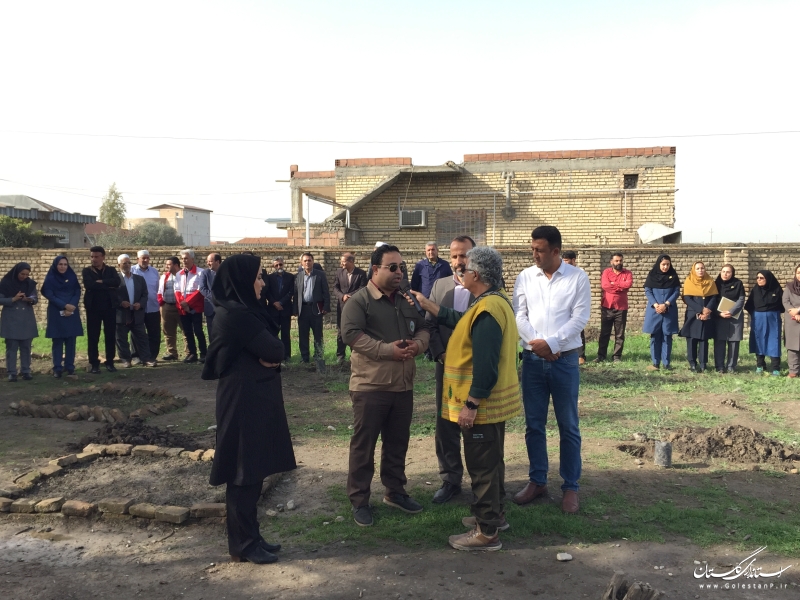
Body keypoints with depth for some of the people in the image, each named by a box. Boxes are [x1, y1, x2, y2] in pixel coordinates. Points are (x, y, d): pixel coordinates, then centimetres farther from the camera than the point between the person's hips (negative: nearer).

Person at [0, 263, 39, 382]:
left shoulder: (30, 283, 3)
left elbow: (36, 298, 7)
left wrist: (31, 300, -16)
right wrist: (13, 299, -20)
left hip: (27, 319, 3)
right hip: (11, 319, -3)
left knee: (26, 346, 4)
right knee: (12, 346, -2)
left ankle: (26, 371, 10)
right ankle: (12, 372, 4)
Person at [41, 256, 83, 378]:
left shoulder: (72, 277, 8)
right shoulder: (50, 278, 0)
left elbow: (77, 293, 4)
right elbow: (49, 295, -6)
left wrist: (71, 306, -13)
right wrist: (64, 306, -15)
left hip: (71, 313, 2)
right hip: (56, 313, -2)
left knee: (71, 341, 1)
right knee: (57, 341, -2)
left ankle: (70, 367, 8)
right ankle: (57, 369, 1)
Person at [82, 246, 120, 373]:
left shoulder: (111, 270, 8)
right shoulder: (86, 271, 4)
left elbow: (117, 282, -13)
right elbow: (89, 285, -16)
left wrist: (101, 282, -17)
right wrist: (108, 286, -14)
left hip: (109, 307, 1)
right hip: (93, 307, -1)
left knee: (110, 335, 4)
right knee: (93, 336, 1)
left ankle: (110, 362, 14)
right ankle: (94, 364, 9)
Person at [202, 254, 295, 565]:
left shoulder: (242, 311, 12)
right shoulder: (236, 314, -19)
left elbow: (269, 353, 11)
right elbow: (274, 350, -20)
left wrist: (265, 357, -10)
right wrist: (268, 356, 1)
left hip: (252, 399, 10)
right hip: (243, 402, -10)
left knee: (252, 471, 16)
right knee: (244, 473, 1)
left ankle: (249, 538, 27)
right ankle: (243, 545, 14)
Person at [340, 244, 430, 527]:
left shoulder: (406, 301, 13)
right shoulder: (358, 301, -8)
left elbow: (423, 329, 16)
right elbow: (351, 334, -20)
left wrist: (417, 344, -8)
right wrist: (388, 350, -22)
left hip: (403, 386, 6)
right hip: (370, 386, -6)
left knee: (398, 443, 16)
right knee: (364, 444, 3)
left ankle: (395, 491, 32)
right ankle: (359, 500, 15)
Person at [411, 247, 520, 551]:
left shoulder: (488, 310, -25)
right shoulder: (495, 300, 8)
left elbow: (485, 365, -28)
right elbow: (460, 321, 19)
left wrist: (470, 404, -24)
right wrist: (427, 304, 23)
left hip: (483, 403, -10)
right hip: (493, 400, 10)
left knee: (482, 465, 1)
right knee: (490, 461, 21)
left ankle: (486, 532, 12)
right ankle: (494, 514, 36)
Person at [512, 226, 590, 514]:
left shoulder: (577, 277, -3)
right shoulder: (525, 277, 4)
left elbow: (580, 318, -9)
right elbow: (518, 315, 0)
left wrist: (551, 342, -17)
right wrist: (537, 343, -13)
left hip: (565, 360, -3)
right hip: (532, 359, 3)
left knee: (568, 427, 6)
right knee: (534, 425, 10)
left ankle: (570, 487, 17)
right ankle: (537, 482, 24)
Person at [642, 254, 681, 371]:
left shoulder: (673, 276, 4)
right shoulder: (652, 275, 2)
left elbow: (677, 292, 0)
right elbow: (647, 291, -1)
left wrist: (666, 304, -13)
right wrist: (655, 305, -14)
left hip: (669, 311, 0)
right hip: (654, 310, 0)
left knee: (667, 336, 2)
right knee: (655, 336, 1)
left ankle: (666, 363, 6)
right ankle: (655, 363, 4)